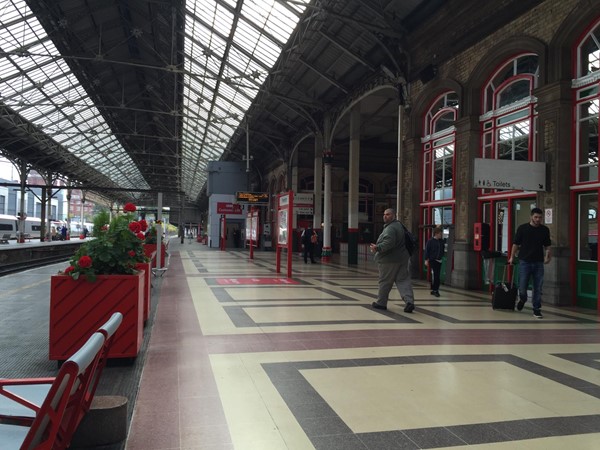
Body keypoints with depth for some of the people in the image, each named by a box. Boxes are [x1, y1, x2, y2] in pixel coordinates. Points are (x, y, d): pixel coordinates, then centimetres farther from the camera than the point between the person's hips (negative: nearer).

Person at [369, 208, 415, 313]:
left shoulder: (390, 228, -17)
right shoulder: (399, 225, 18)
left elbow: (389, 243, -29)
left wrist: (378, 248, -29)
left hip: (389, 260, -9)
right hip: (402, 258, 9)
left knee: (384, 282, 5)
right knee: (403, 280, 4)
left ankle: (381, 303, 17)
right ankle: (409, 301, -8)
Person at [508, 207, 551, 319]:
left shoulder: (545, 230, 5)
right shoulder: (522, 228, -3)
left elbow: (547, 245, 11)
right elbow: (516, 244, 2)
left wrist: (547, 256, -4)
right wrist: (512, 257, 3)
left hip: (538, 262, 2)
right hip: (525, 261, -2)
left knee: (538, 288, 3)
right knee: (522, 287, -2)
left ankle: (537, 310, 13)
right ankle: (522, 299, 30)